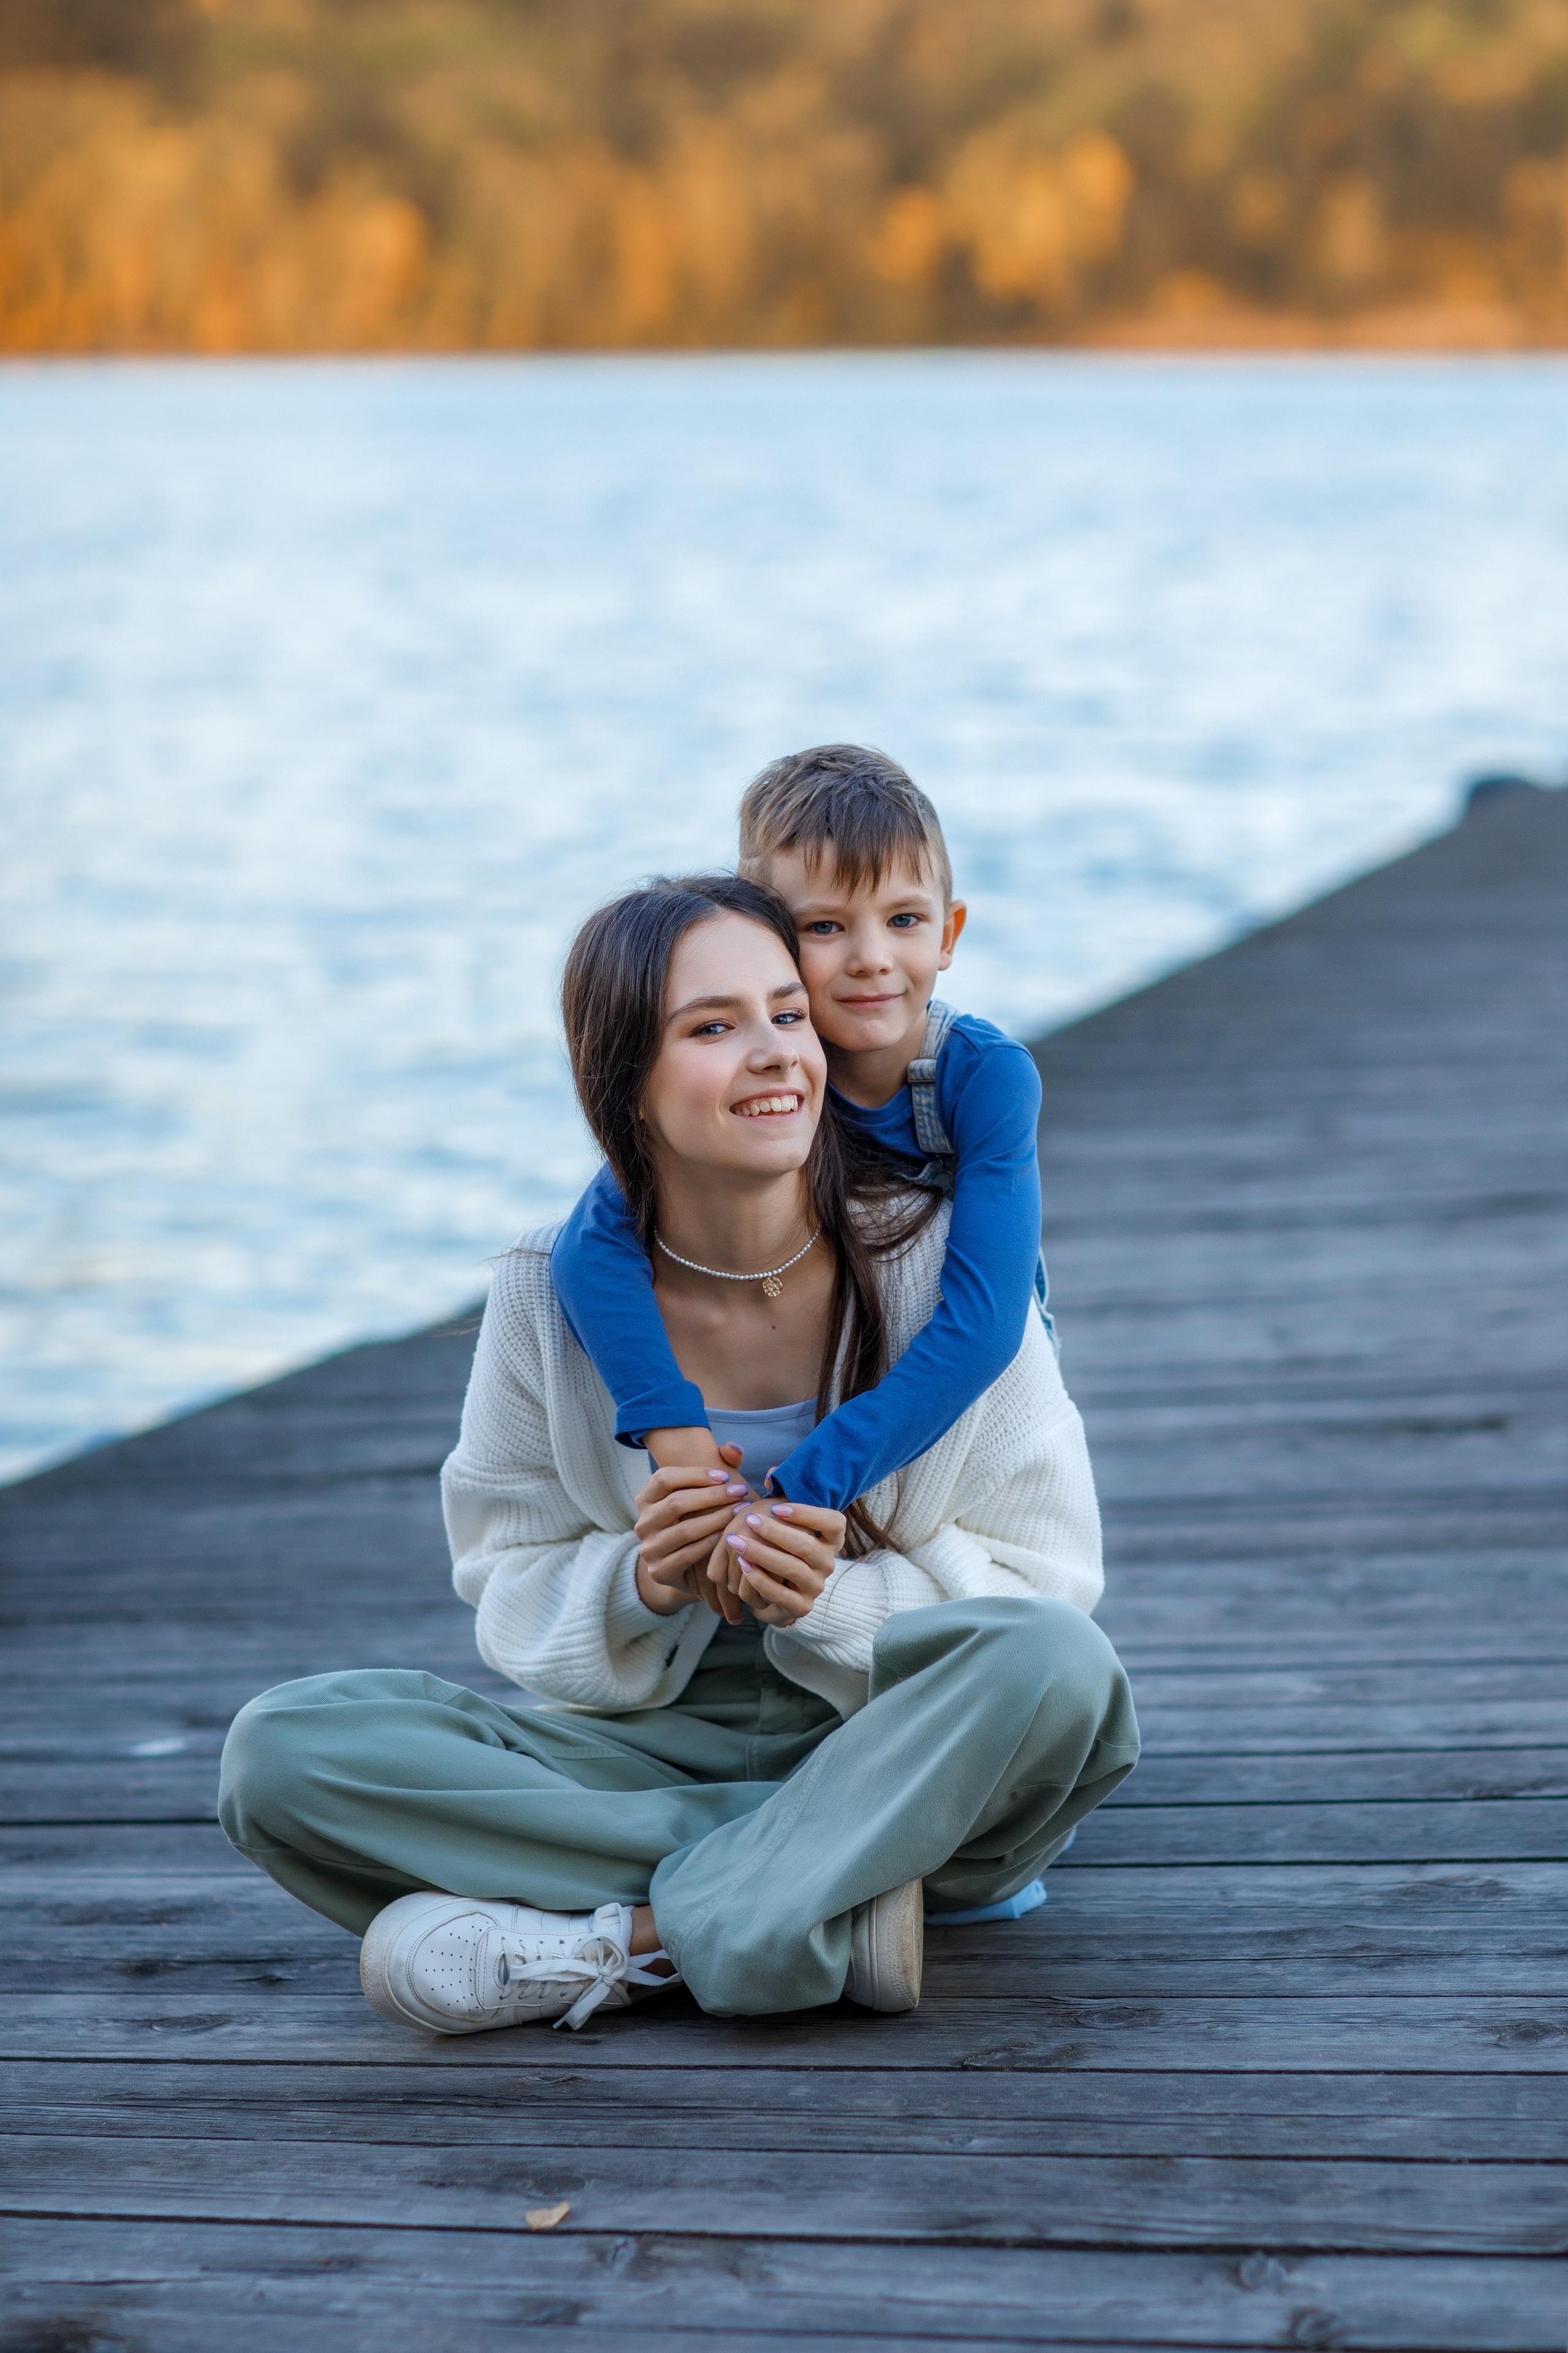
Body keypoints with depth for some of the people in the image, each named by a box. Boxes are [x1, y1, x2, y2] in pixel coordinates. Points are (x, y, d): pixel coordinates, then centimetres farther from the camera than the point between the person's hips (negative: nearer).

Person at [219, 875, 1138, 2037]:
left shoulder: (938, 1259, -9)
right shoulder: (554, 1295, -5)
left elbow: (1043, 1580, -6)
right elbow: (510, 1582, 3)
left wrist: (838, 1599, -24)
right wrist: (640, 1587, -20)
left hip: (893, 1757, -2)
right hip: (649, 1749, 2)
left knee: (1058, 1669, -35)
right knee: (281, 1747, -21)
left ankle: (632, 1938, -28)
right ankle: (842, 1897, -25)